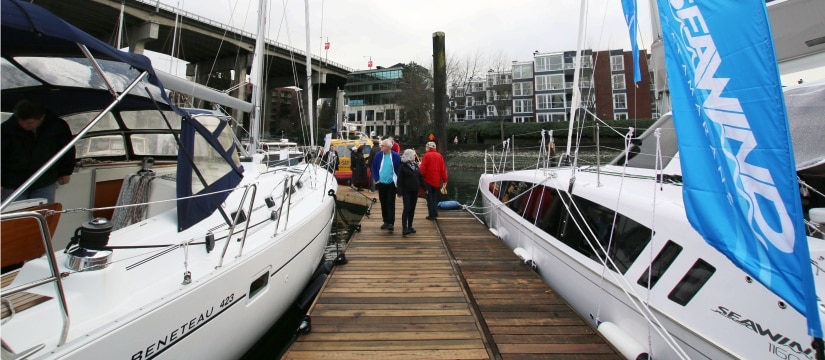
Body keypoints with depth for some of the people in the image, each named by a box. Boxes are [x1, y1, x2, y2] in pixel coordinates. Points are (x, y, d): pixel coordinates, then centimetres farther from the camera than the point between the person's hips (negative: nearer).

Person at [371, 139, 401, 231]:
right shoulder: (378, 155, -1)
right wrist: (376, 179, 0)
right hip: (381, 183, 3)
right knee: (383, 203, 11)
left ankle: (391, 223, 5)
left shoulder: (395, 156, -9)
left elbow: (399, 169, -1)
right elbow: (374, 168, 6)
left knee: (391, 204, -1)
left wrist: (397, 180, -3)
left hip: (391, 184, -3)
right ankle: (386, 221, 24)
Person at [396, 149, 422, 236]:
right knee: (407, 209, -9)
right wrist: (400, 192, -16)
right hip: (406, 191, -6)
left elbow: (420, 177, 12)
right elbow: (400, 180, -11)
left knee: (412, 209, 10)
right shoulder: (403, 166, -8)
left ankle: (410, 226, 20)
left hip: (414, 191, 6)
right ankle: (404, 228, -8)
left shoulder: (416, 165, 10)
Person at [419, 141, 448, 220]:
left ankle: (432, 215, 4)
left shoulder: (426, 156, -8)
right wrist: (445, 180, 7)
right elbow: (443, 169, 3)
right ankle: (435, 213, 17)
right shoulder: (439, 156, 5)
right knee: (435, 197, 18)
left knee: (429, 198, 3)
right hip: (437, 180, 4)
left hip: (428, 180, -4)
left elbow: (423, 169, -12)